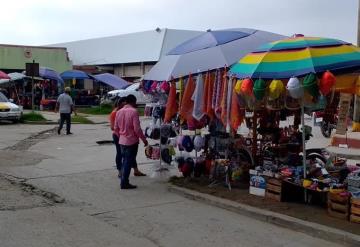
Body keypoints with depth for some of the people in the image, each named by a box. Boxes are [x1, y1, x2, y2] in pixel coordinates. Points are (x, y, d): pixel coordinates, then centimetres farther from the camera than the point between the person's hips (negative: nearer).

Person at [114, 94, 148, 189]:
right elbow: (137, 128, -18)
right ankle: (124, 183, 2)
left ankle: (124, 181, 22)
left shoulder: (119, 112, 7)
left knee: (125, 160, 17)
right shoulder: (133, 111, -14)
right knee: (128, 162, 0)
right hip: (132, 141, -7)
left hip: (122, 141, 7)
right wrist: (144, 139, -9)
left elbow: (116, 128, 11)